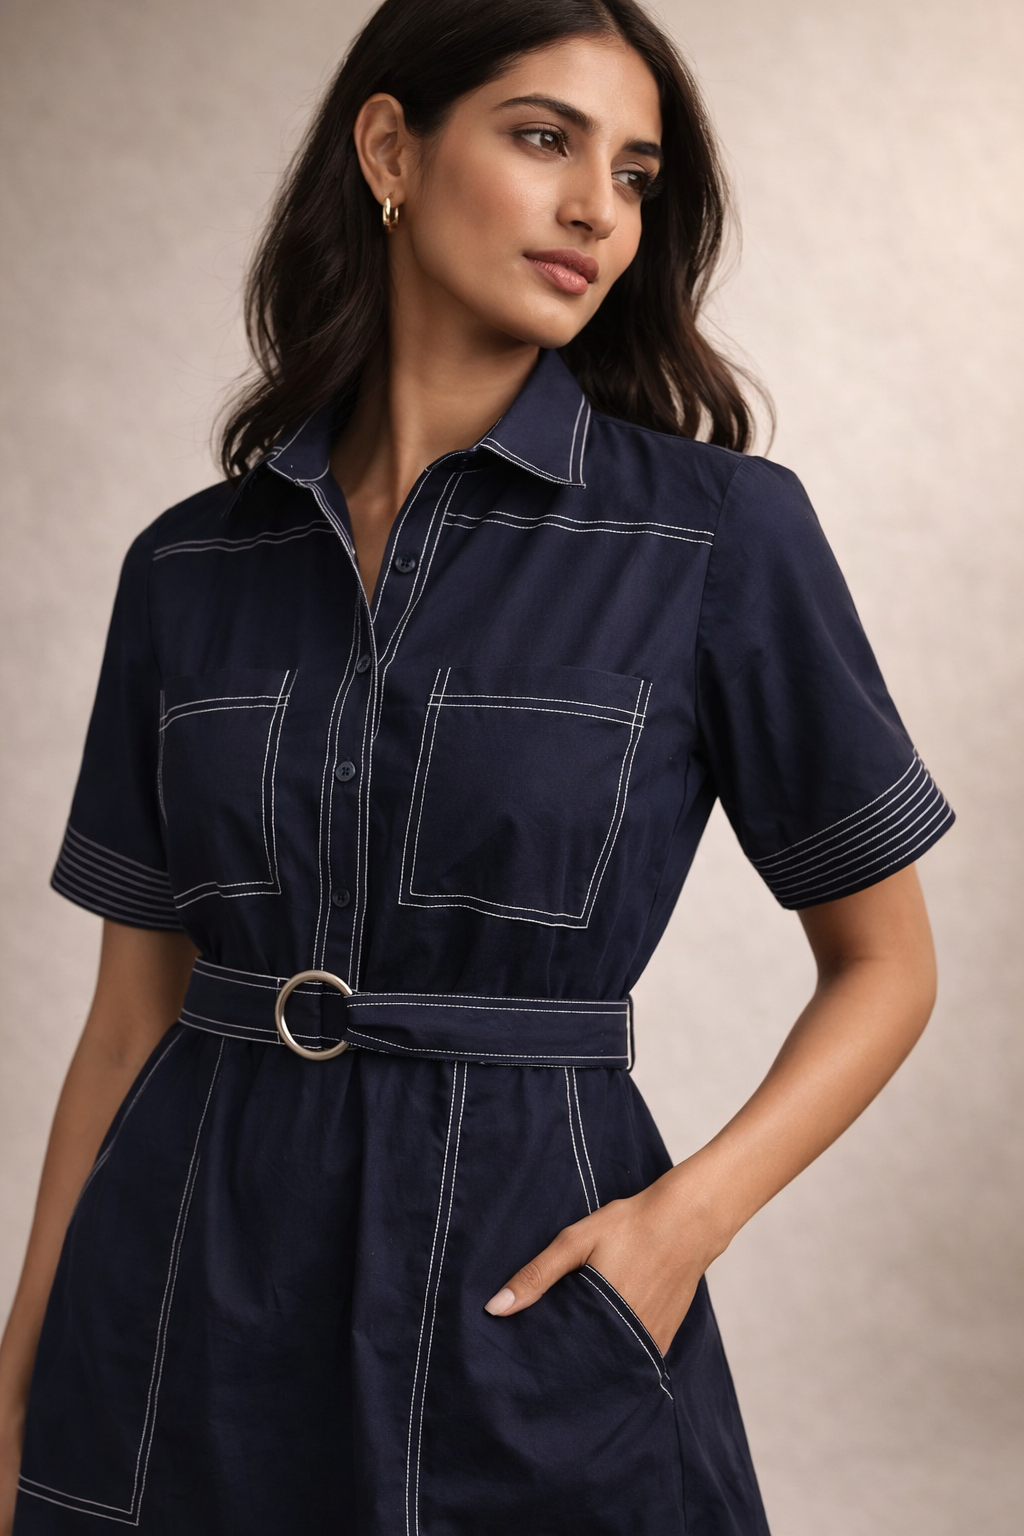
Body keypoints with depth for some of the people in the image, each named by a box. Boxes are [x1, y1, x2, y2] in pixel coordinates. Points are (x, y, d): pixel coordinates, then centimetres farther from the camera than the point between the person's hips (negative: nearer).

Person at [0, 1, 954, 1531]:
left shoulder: (721, 530, -6)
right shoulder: (192, 563, 3)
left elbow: (885, 964, 1)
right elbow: (134, 1005, 7)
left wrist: (690, 1214, -14)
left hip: (523, 1283, -2)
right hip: (185, 1294, 3)